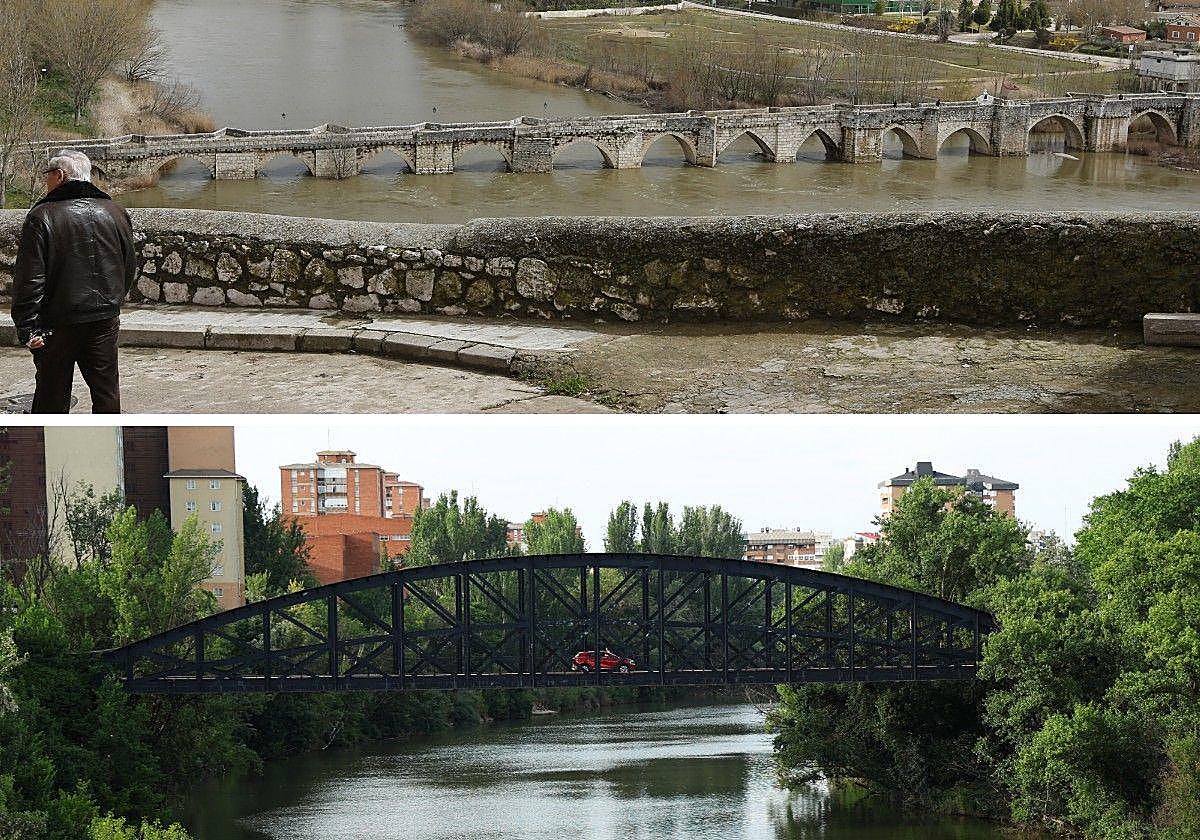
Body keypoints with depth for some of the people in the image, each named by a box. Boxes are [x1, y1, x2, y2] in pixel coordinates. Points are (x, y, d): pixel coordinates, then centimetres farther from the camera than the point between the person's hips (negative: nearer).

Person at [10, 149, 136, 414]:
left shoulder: (42, 216, -11)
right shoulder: (115, 213, 4)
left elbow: (29, 278, -15)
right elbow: (129, 266, 13)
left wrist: (27, 328, -13)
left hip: (58, 322, -4)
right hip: (105, 321, 4)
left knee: (52, 394, 6)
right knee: (106, 390, 12)